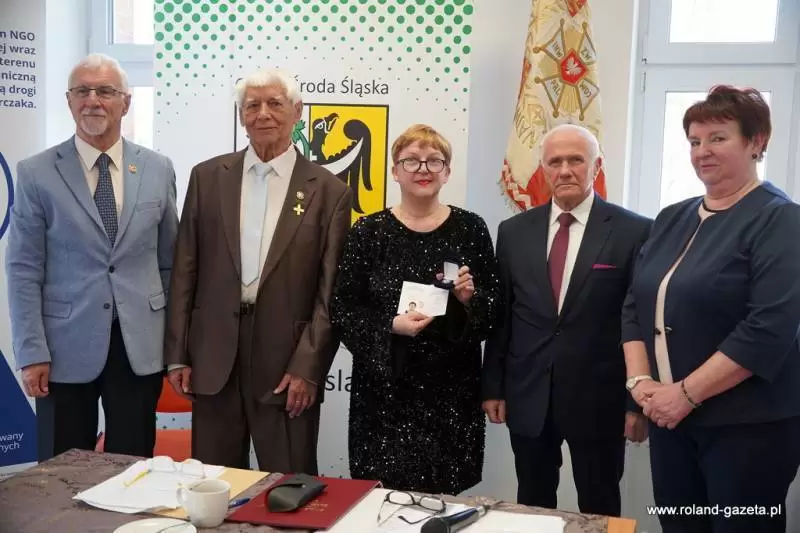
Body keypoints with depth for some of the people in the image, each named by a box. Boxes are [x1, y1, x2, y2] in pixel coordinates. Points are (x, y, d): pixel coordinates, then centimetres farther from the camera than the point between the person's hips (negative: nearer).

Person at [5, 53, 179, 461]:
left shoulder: (158, 169, 5)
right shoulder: (36, 174, -2)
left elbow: (169, 261, 9)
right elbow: (23, 271, -3)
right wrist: (32, 353, -8)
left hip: (140, 347, 2)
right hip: (66, 348, -1)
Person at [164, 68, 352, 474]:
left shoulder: (328, 191, -1)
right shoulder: (208, 177, 7)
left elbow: (332, 292, -3)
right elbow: (185, 270, 6)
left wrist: (307, 368, -9)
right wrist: (177, 354, 3)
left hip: (287, 364, -2)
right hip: (213, 359, 3)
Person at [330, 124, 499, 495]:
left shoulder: (470, 228, 3)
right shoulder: (368, 231, 0)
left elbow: (495, 306, 7)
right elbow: (342, 308, -1)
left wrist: (470, 298, -13)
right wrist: (390, 326, -16)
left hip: (452, 387, 1)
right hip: (386, 388, -1)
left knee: (443, 494, 7)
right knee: (387, 492, 0)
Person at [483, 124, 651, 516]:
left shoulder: (633, 231, -7)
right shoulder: (514, 231, 4)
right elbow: (501, 316, 7)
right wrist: (492, 386, 6)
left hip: (599, 400, -3)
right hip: (528, 398, 3)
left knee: (599, 511, 13)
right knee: (531, 507, 16)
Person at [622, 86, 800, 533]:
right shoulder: (672, 219, 10)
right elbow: (635, 306, 10)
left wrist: (687, 393, -18)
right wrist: (640, 380, -5)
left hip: (748, 425, -5)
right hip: (670, 418, 6)